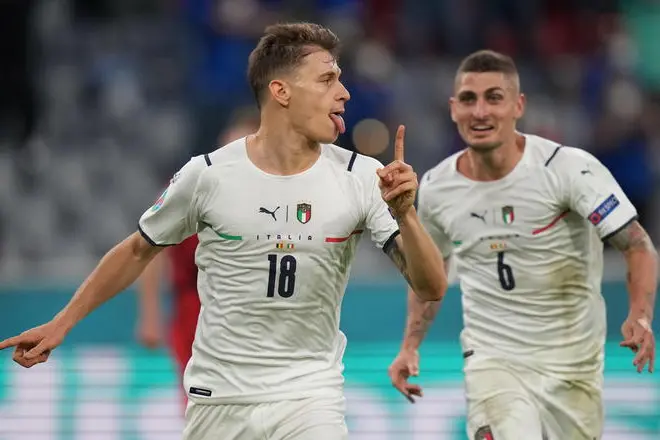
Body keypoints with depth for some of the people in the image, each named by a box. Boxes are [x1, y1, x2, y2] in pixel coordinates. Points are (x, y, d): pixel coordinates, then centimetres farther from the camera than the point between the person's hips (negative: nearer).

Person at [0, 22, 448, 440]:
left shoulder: (361, 178, -6)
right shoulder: (208, 175, -8)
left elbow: (432, 287, -9)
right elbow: (137, 251, 10)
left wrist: (404, 214, -26)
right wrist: (62, 323, 11)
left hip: (310, 399, 0)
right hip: (218, 399, 0)